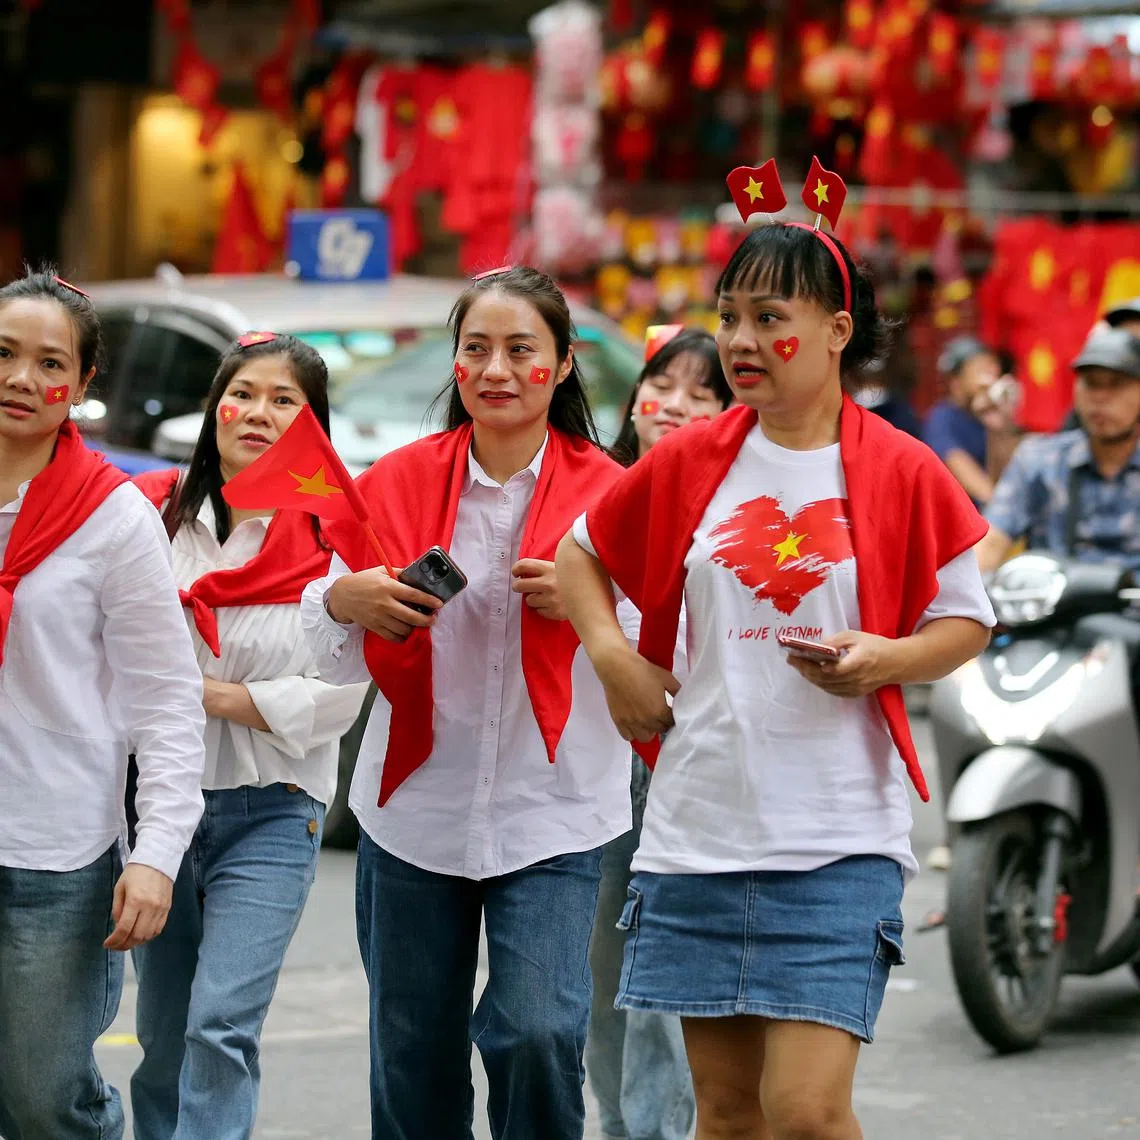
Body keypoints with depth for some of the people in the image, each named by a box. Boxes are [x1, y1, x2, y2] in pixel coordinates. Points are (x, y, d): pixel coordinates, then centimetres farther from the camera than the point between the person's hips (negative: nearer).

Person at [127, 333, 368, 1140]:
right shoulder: (154, 514, 3)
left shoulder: (334, 540, -5)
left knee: (222, 1026, -16)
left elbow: (331, 702, -10)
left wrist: (199, 694, -13)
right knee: (162, 1036, 11)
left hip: (271, 814, -3)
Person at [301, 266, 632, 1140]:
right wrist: (342, 600, -14)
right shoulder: (398, 483, 3)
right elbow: (332, 658, 8)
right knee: (413, 1061, 8)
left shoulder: (605, 493, -2)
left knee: (539, 1034, -17)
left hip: (552, 814, -2)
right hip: (415, 810, 2)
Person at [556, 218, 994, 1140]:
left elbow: (967, 623, 4)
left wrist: (886, 657, -15)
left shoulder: (901, 472, -3)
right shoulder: (689, 463, 6)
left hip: (839, 837, -4)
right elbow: (579, 553, 21)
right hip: (701, 823, 4)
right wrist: (614, 659, 5)